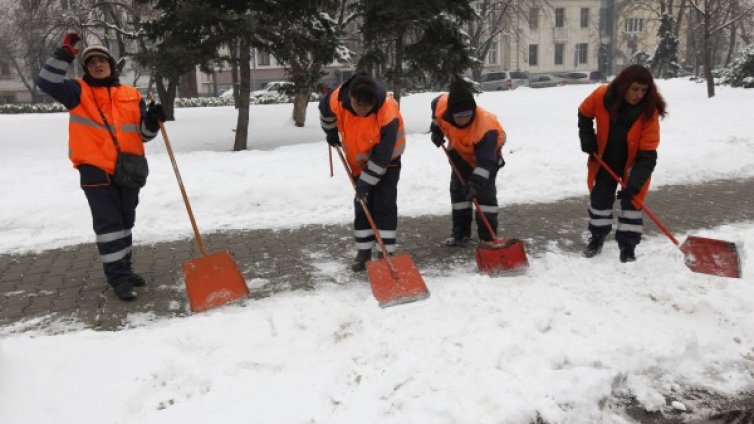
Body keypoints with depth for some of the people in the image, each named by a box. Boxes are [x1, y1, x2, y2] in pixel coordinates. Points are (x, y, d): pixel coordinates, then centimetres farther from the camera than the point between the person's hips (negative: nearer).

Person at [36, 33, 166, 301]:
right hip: (95, 169, -4)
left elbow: (143, 134, 8)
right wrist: (64, 54, -19)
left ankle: (123, 269, 30)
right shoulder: (79, 91, 2)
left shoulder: (132, 95, 9)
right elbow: (47, 82, -14)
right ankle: (118, 277, 0)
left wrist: (153, 121, -13)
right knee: (108, 223, -5)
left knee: (125, 222, 15)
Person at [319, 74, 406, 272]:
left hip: (387, 160, -4)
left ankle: (386, 252, 1)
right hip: (358, 160, 4)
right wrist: (331, 134, 14)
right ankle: (364, 250, 17)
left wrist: (365, 183, -26)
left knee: (384, 205, -7)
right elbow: (326, 112, 1)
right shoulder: (337, 99, -27)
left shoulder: (388, 113, -37)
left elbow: (382, 156, -30)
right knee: (362, 205, 7)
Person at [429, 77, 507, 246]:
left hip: (487, 153, -5)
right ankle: (461, 232, 20)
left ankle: (488, 237, -5)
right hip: (461, 153, 6)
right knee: (457, 190, 8)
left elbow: (485, 161, -41)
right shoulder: (442, 106, -31)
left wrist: (476, 182, -47)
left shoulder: (486, 126, -43)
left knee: (484, 192, -13)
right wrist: (436, 130, 1)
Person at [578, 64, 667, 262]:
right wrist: (587, 140, -9)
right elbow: (584, 114, 0)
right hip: (603, 158, 2)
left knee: (632, 198, -2)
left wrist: (635, 182, -38)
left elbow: (647, 154, -29)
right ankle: (597, 236, 30)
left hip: (632, 162, -2)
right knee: (599, 196, 11)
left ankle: (628, 244, 12)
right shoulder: (601, 96, -25)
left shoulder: (649, 112, -28)